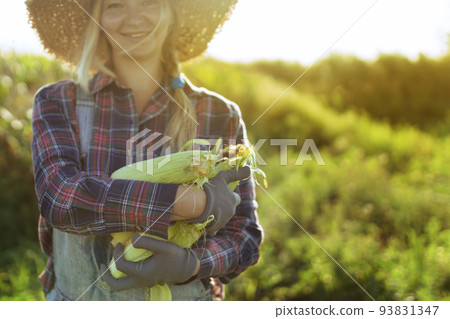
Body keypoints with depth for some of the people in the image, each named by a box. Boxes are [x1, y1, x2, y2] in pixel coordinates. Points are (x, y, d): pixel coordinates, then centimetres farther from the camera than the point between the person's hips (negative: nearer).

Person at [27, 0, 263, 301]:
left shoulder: (220, 116, -5)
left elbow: (244, 231, -3)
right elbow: (61, 197, -21)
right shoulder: (57, 103, -5)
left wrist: (189, 264, -22)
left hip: (184, 299, 0)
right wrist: (196, 202, -26)